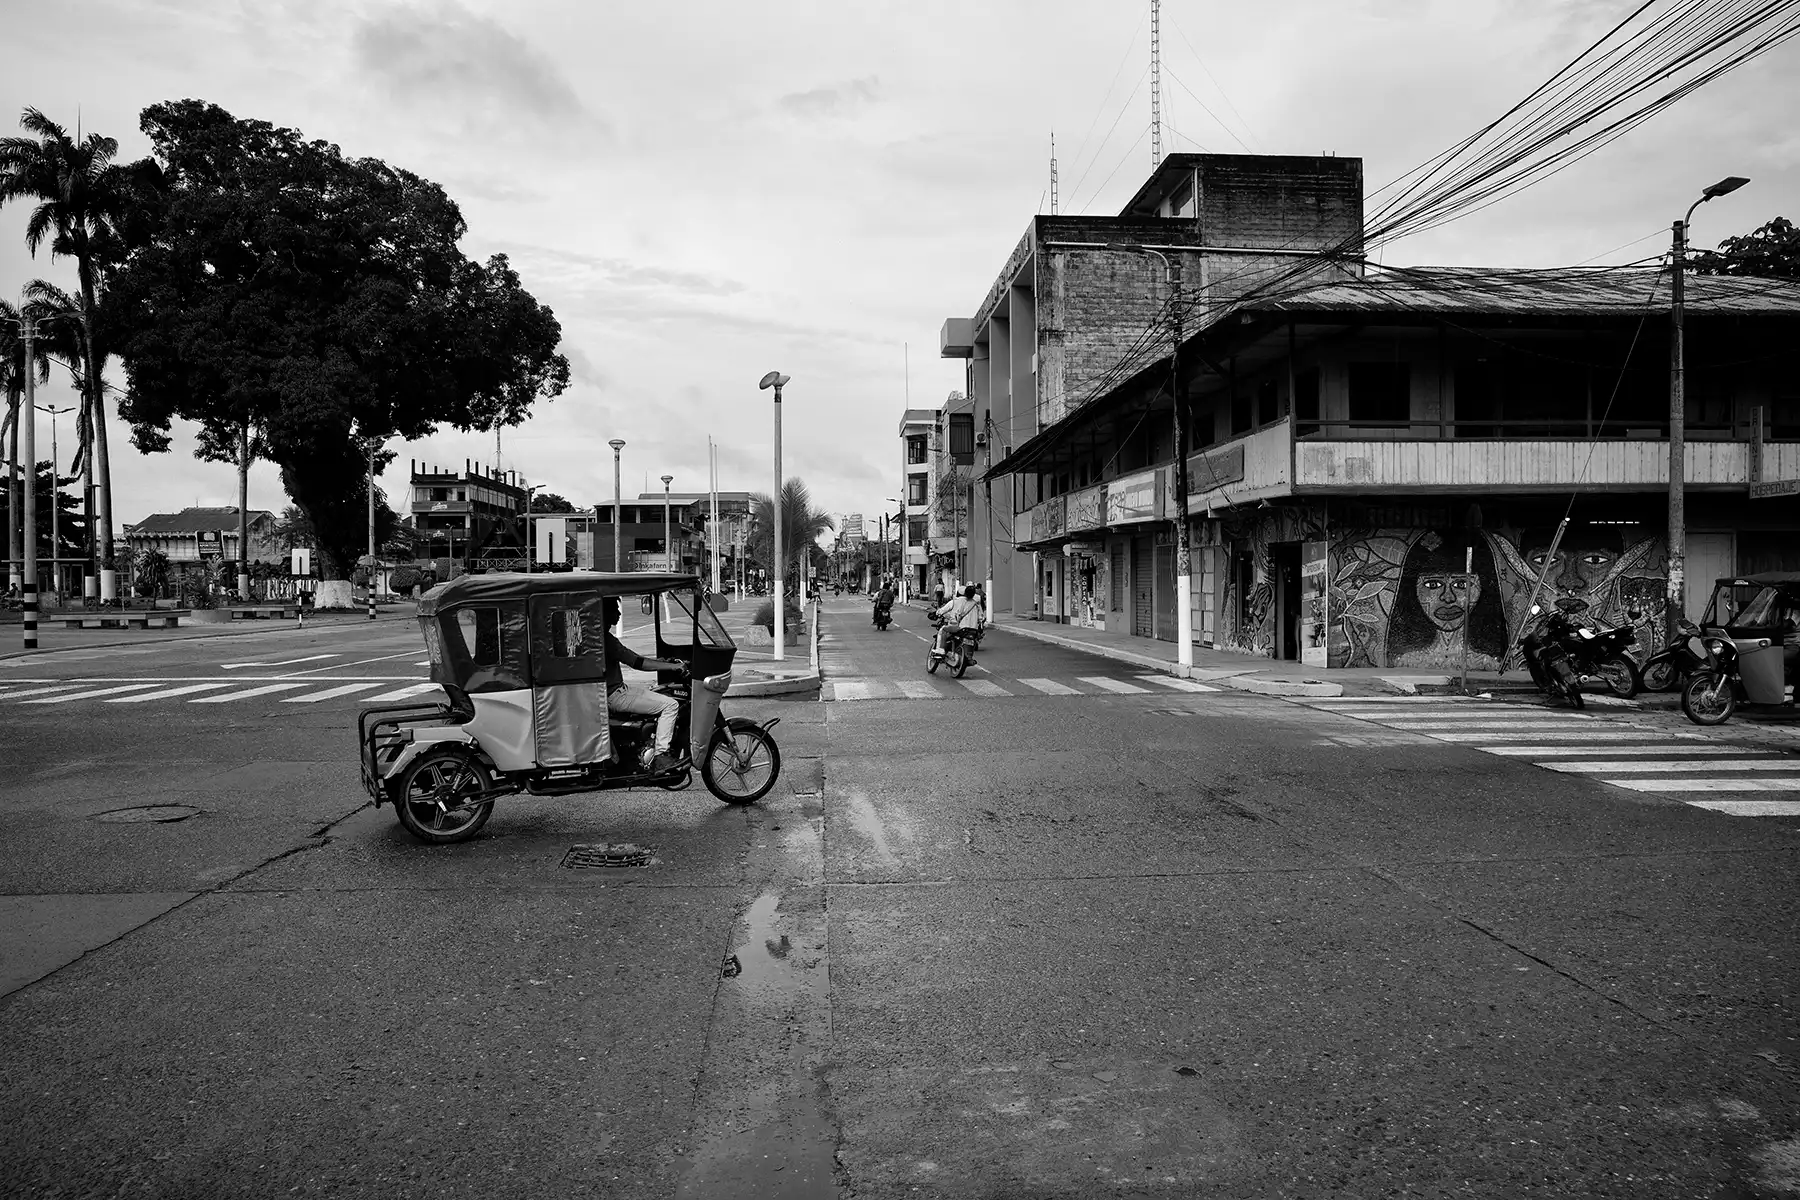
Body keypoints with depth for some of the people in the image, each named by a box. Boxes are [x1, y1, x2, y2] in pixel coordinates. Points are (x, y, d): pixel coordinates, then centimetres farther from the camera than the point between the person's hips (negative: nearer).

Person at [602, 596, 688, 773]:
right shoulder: (606, 639, -24)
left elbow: (632, 657, 18)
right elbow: (638, 663, -27)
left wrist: (659, 661, 13)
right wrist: (674, 666, -22)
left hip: (612, 688, 11)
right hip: (614, 695, -11)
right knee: (670, 704, -12)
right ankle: (660, 758, -11)